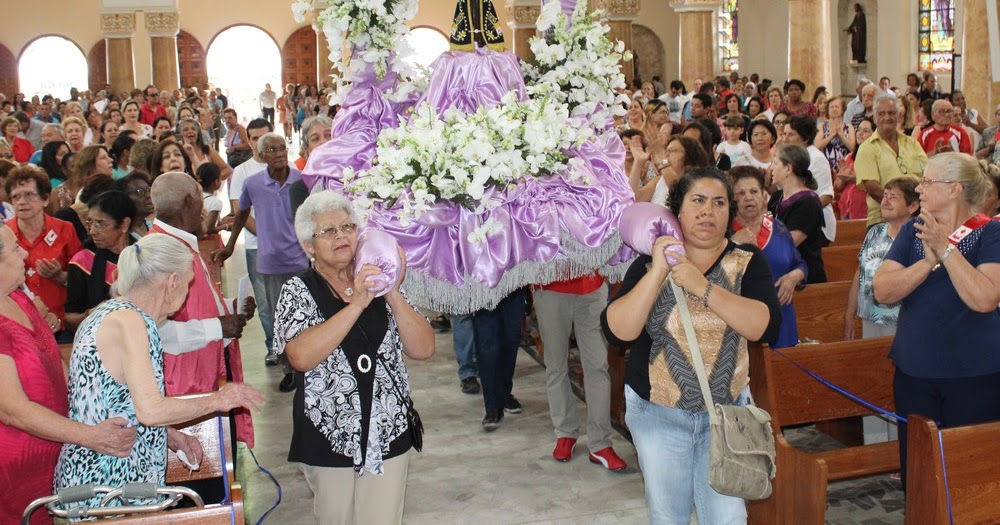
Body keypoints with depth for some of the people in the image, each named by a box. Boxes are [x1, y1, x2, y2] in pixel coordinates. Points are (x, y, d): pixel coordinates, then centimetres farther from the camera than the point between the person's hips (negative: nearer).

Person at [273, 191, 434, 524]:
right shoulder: (298, 291, -4)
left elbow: (423, 349, -3)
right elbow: (301, 356, -22)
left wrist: (393, 295, -15)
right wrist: (358, 302, -23)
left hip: (389, 434, 2)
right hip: (328, 437, -1)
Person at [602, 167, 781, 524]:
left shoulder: (747, 262, -3)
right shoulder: (650, 264, -5)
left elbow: (765, 326, -20)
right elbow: (617, 331, -17)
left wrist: (703, 287, -28)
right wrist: (657, 273, -25)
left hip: (727, 410, 0)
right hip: (657, 412, 0)